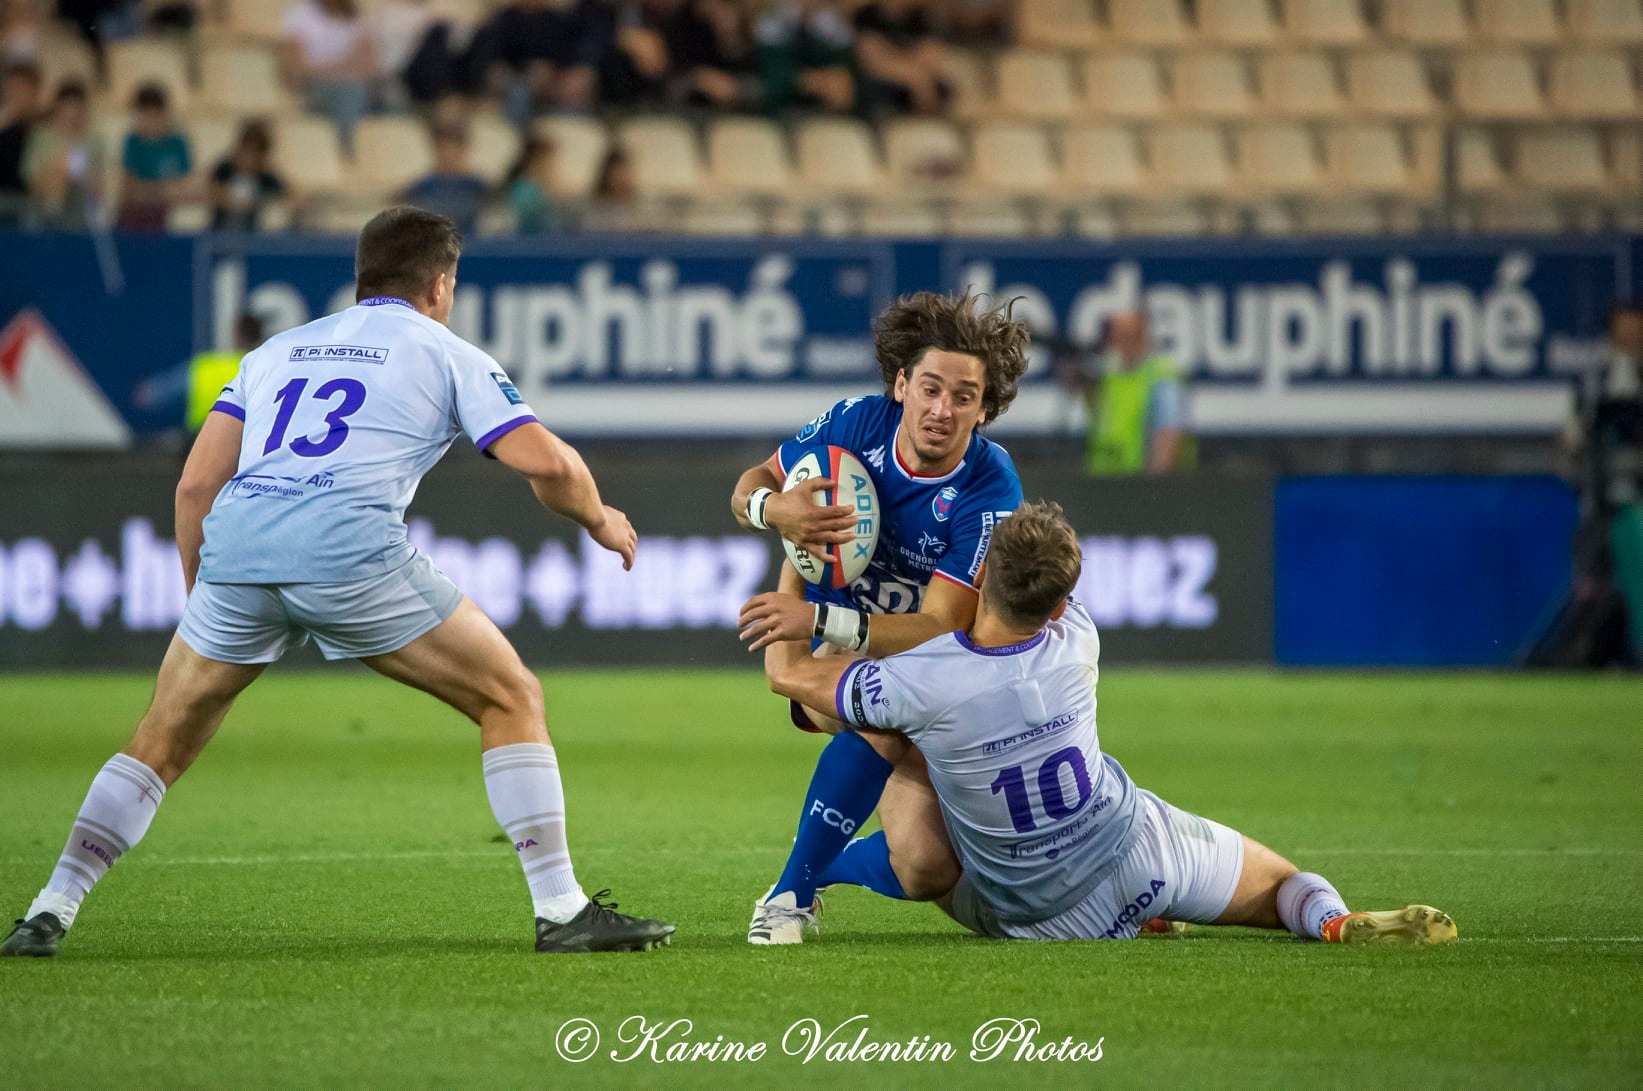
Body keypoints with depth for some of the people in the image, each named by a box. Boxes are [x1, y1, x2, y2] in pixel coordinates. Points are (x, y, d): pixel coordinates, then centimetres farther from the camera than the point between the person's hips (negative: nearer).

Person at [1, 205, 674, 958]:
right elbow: (545, 462, 6)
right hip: (349, 549, -4)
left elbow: (196, 483, 22)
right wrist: (599, 521, 25)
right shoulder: (445, 353, 18)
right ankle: (562, 911, 3)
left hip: (234, 544, 4)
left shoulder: (278, 351, 29)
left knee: (164, 742, 21)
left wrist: (199, 601, 30)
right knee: (512, 699, 10)